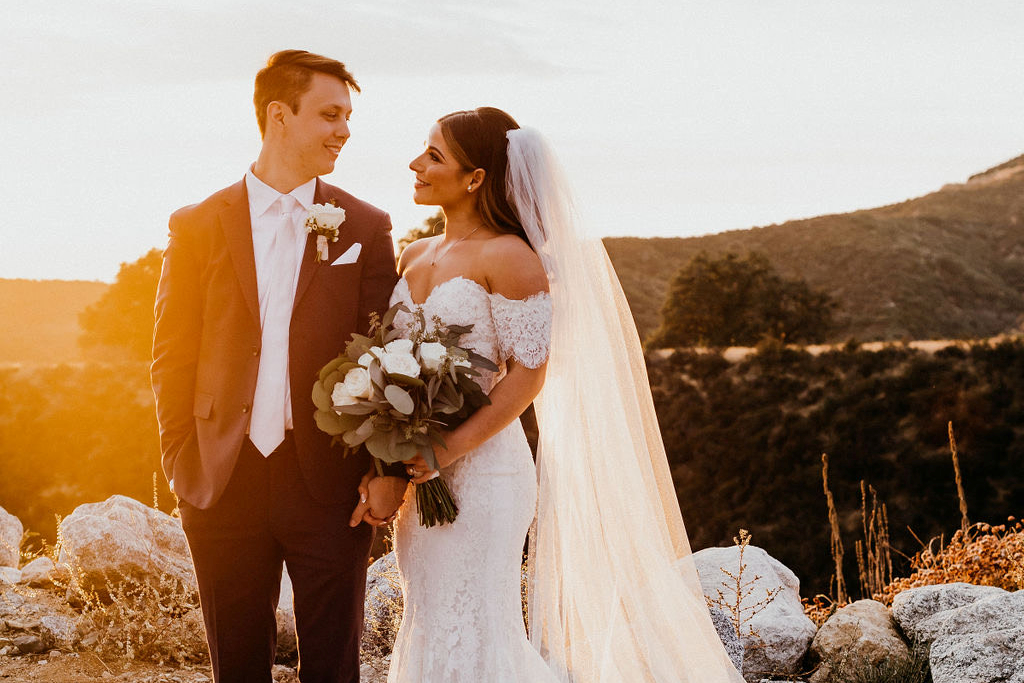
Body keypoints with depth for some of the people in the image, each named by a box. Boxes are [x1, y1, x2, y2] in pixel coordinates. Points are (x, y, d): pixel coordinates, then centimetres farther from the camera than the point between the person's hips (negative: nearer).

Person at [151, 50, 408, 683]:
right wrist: (182, 463, 0)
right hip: (223, 483, 1)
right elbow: (172, 358, 5)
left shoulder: (366, 227, 3)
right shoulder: (198, 226, 3)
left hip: (331, 483, 0)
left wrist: (388, 470, -5)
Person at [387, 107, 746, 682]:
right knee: (429, 631, 14)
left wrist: (450, 449, -21)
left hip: (482, 471, -7)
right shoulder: (413, 257, 12)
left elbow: (528, 374, -15)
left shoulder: (509, 257, -11)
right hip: (420, 480, 7)